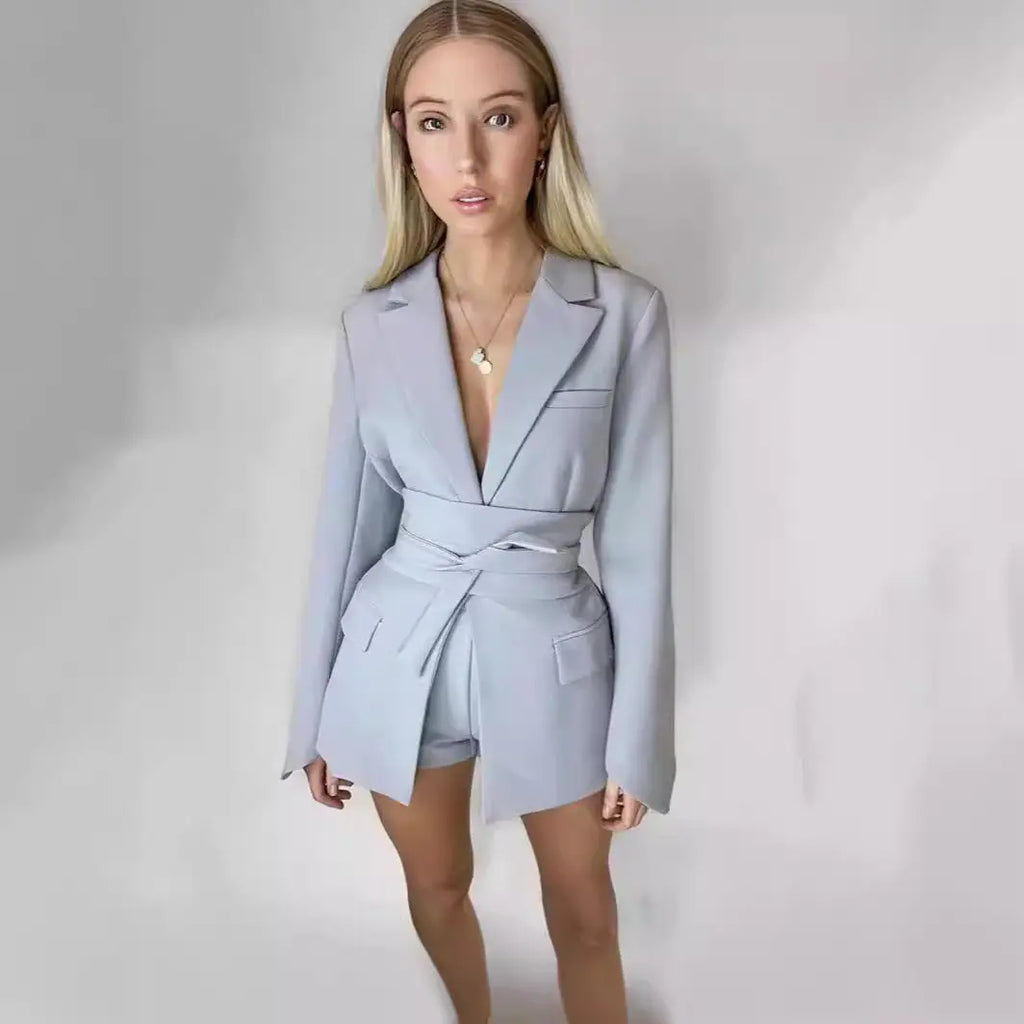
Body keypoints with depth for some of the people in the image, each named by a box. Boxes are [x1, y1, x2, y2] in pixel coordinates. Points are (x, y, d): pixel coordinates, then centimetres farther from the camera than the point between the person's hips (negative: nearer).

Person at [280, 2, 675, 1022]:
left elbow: (637, 543, -9)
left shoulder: (624, 314, -12)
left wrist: (637, 739, -5)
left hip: (549, 658, -2)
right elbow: (348, 523, 2)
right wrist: (317, 712, 7)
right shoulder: (372, 322, -5)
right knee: (437, 888, 25)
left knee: (583, 914, 18)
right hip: (401, 656, 3)